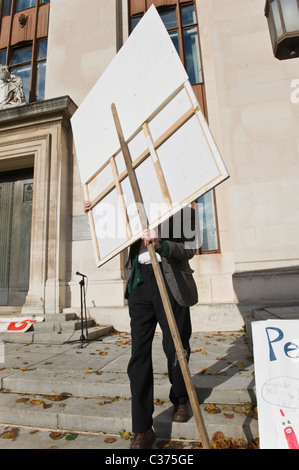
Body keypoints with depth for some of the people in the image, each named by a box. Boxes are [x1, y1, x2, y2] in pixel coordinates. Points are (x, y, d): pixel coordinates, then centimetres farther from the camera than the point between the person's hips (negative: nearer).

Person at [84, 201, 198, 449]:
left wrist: (161, 245, -23)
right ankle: (142, 429, 14)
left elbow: (189, 250, -5)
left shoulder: (183, 209, 3)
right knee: (139, 352, 1)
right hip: (140, 281, 3)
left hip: (170, 282, -3)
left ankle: (180, 401, 39)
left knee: (175, 348, 9)